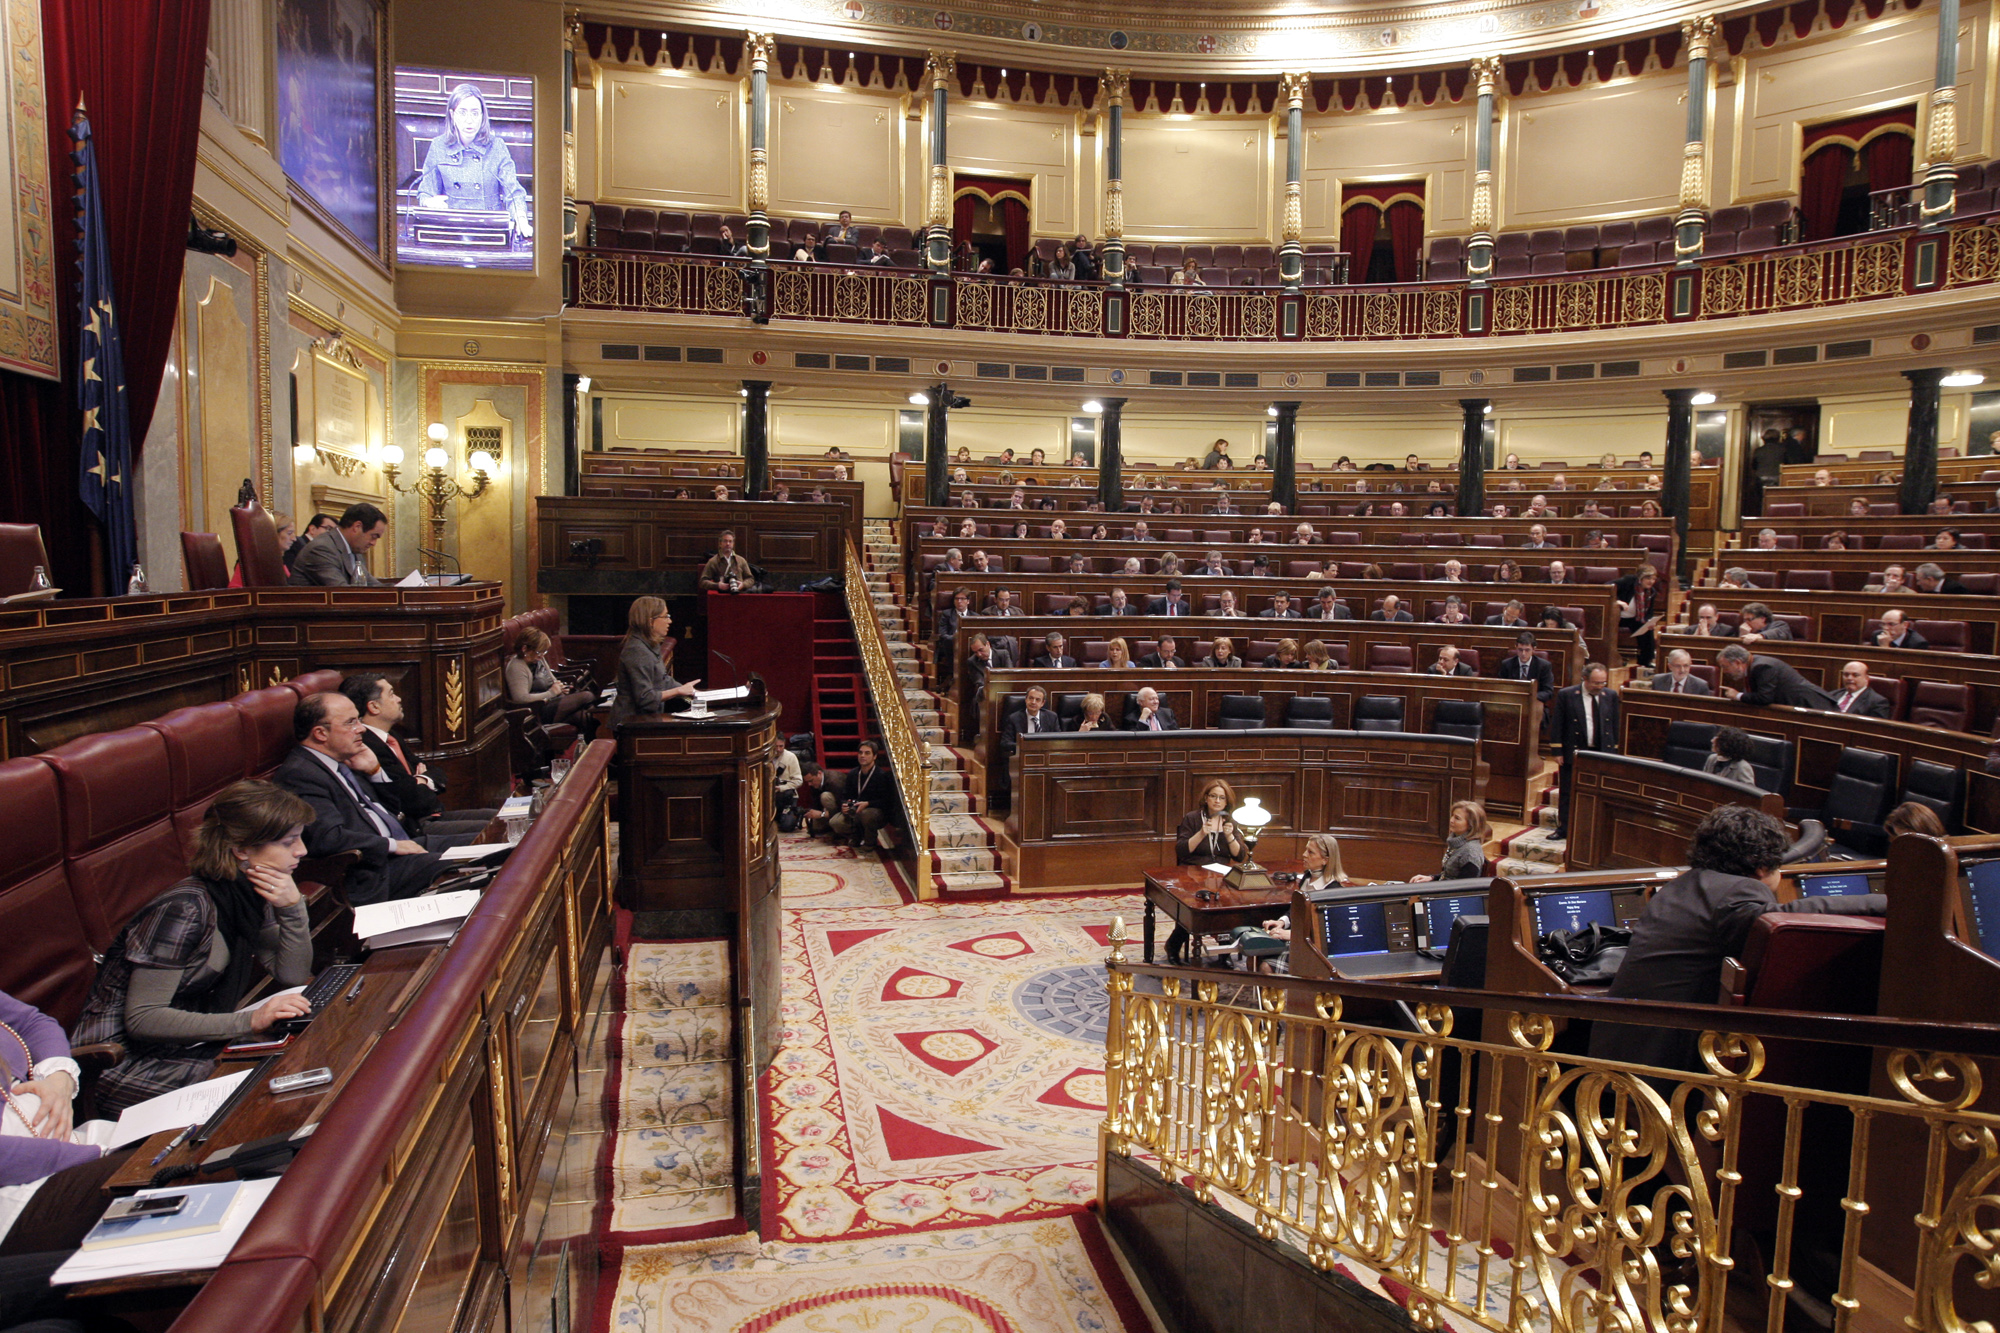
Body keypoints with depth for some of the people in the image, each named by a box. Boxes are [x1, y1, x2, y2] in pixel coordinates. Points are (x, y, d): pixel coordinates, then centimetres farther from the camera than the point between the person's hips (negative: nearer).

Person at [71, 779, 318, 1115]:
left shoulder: (248, 894, 0)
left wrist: (293, 908, -14)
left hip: (186, 1045, 8)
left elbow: (294, 976, 2)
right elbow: (142, 1018, -23)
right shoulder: (185, 910, -24)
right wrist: (249, 1020, -29)